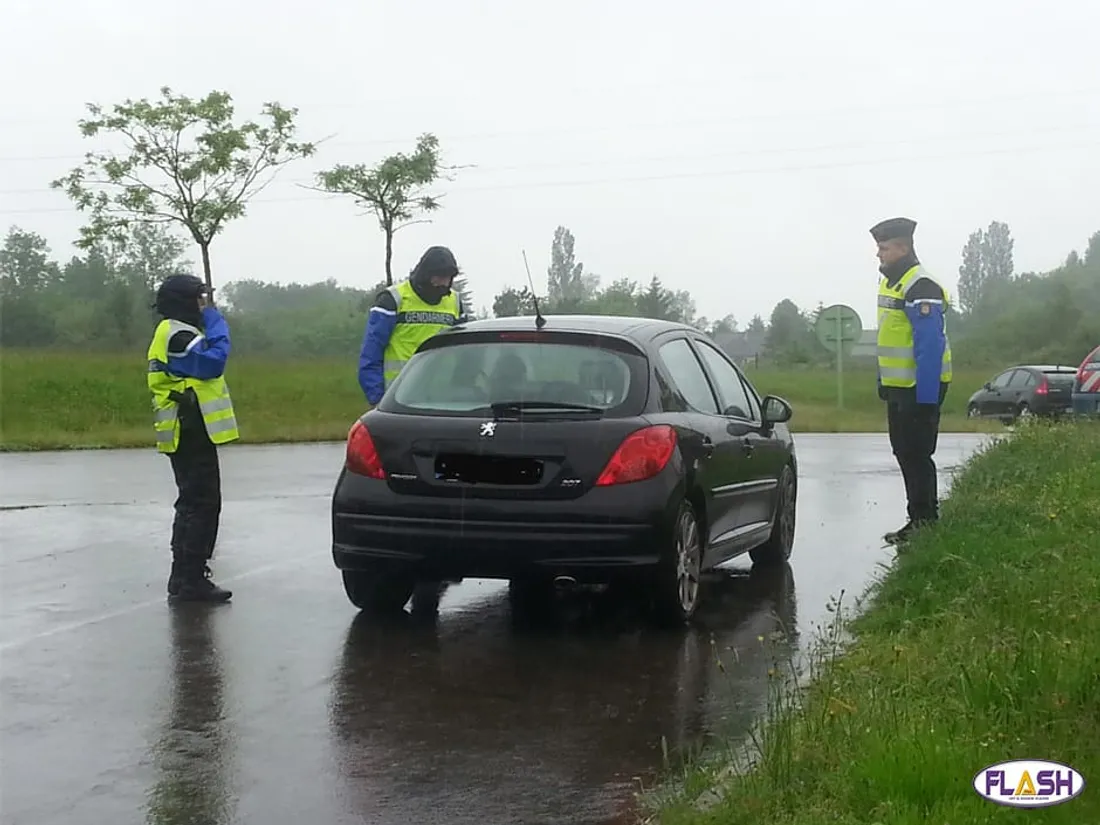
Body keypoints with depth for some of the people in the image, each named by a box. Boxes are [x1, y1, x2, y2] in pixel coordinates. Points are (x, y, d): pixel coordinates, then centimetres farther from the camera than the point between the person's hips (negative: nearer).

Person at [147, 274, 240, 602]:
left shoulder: (174, 333, 20)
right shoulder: (178, 335, -14)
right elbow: (211, 362, -27)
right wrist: (216, 326, -17)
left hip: (188, 433, 11)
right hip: (192, 433, -11)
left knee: (193, 504, 16)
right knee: (203, 504, -10)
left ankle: (185, 577, 23)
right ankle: (190, 581, -9)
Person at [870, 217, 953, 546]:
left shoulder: (920, 288, -18)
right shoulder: (889, 281, 13)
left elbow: (930, 346, -23)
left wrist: (926, 396, -25)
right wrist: (882, 383, 20)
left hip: (920, 388, -10)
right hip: (898, 386, 10)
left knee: (917, 454, -6)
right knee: (904, 453, 14)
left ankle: (926, 523, 2)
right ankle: (919, 518, 22)